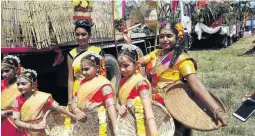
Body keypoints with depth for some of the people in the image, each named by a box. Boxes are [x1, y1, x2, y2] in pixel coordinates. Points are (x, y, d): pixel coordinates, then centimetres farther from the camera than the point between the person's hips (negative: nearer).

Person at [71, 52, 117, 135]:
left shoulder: (103, 84, -11)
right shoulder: (83, 83, 10)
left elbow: (110, 105, -23)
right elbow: (74, 102, 10)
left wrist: (115, 127, -33)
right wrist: (77, 111, -11)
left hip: (97, 124, -6)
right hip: (81, 124, 6)